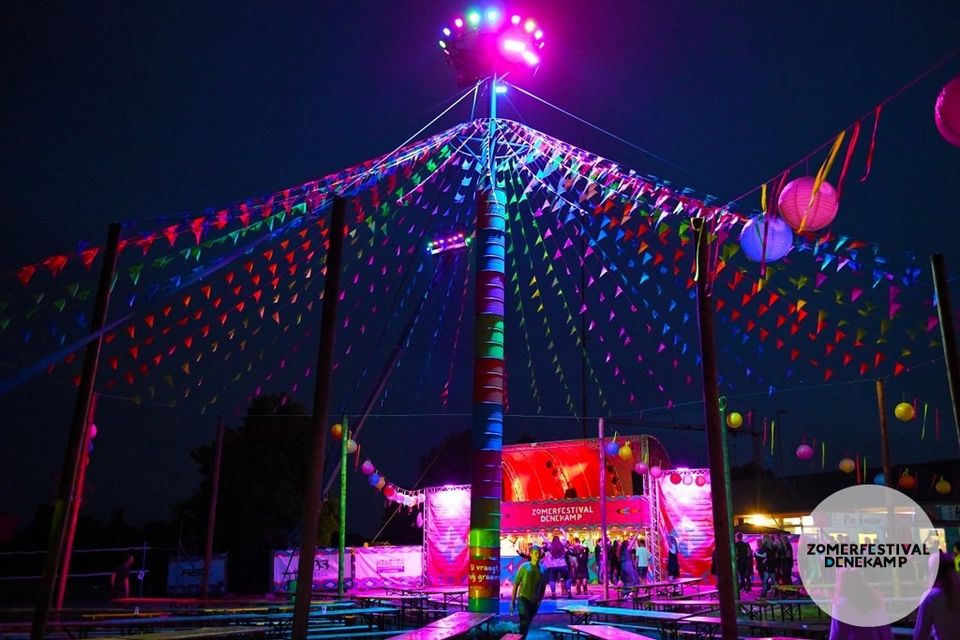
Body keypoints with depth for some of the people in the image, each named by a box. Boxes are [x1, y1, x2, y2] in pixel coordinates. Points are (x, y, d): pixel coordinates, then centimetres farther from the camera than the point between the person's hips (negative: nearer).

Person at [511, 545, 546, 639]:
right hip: (523, 598, -3)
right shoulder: (524, 567, -3)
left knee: (527, 624, 11)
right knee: (524, 622, -17)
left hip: (534, 601, 3)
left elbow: (543, 587, 15)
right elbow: (516, 584, -1)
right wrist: (513, 601, -4)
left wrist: (540, 600, 8)